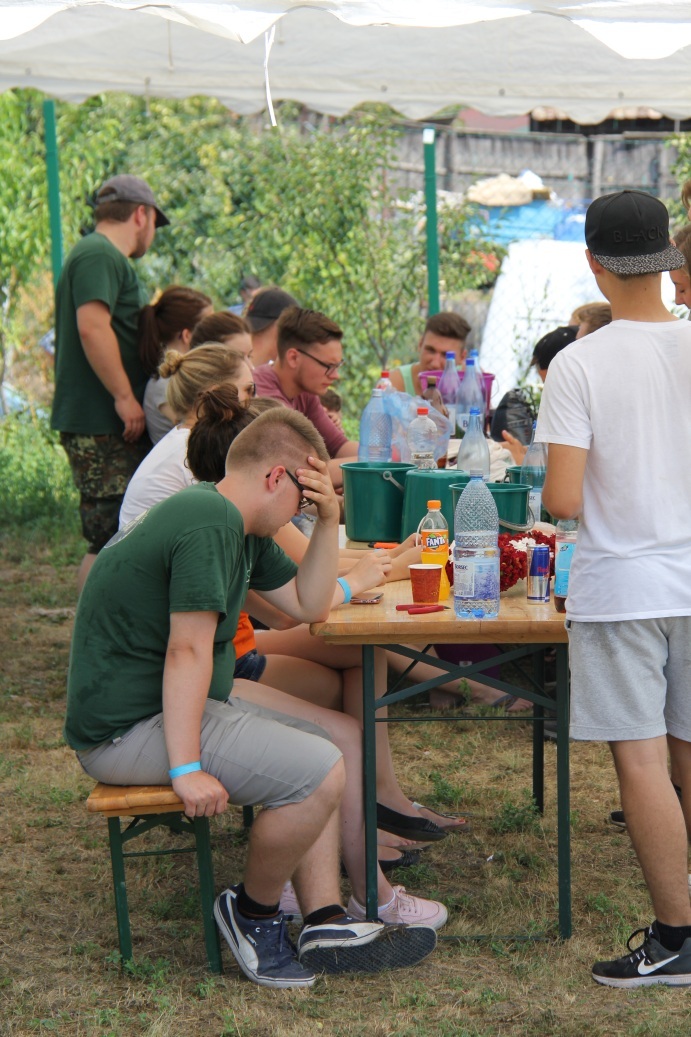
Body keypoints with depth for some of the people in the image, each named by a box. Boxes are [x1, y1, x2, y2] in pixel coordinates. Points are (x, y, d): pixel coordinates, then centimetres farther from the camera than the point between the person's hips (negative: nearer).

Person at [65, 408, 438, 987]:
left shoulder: (239, 527, 13)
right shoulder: (210, 523, -20)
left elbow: (308, 607, 17)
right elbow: (187, 650, -26)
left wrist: (328, 522, 5)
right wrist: (187, 769, -28)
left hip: (162, 707, 12)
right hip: (128, 728, -12)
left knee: (321, 749, 14)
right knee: (319, 772, -19)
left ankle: (326, 924, 8)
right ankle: (253, 911, 2)